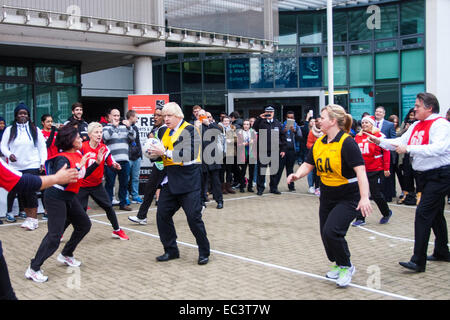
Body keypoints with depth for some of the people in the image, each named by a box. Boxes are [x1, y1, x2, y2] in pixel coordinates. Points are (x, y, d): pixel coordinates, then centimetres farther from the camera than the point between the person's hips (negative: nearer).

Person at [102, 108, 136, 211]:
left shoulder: (124, 127, 17)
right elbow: (105, 137, -16)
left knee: (124, 183, 10)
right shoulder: (106, 128, 5)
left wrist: (129, 127, -9)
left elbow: (133, 137, 5)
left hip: (124, 160, 4)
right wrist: (113, 125, -16)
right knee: (110, 183, 1)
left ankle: (123, 203, 20)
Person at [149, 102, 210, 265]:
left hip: (188, 180, -7)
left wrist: (166, 153, -21)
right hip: (169, 181, 7)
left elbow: (190, 155, -20)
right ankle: (171, 250, 19)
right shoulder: (163, 132, 14)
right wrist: (154, 152, 0)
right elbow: (162, 153, 22)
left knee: (194, 217, -6)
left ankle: (204, 252, 10)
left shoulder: (190, 130, -7)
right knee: (162, 215, 4)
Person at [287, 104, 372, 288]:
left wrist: (364, 198, -33)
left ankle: (346, 267, 5)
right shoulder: (319, 143, 3)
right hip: (327, 195, 7)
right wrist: (297, 175, -14)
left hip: (348, 197, -7)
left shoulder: (346, 142, -19)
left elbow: (360, 170, -25)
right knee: (325, 233, 10)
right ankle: (337, 264, 37)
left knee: (331, 231, -20)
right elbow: (308, 164, 8)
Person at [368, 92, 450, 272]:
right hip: (425, 175, 9)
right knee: (435, 214, 20)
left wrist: (409, 149, -31)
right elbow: (401, 142, 14)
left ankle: (418, 261, -12)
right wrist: (380, 142, 1)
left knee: (423, 214, -14)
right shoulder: (416, 126, 10)